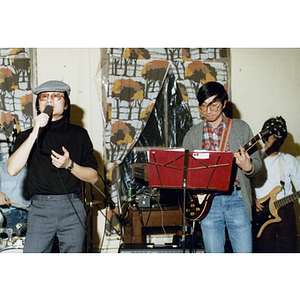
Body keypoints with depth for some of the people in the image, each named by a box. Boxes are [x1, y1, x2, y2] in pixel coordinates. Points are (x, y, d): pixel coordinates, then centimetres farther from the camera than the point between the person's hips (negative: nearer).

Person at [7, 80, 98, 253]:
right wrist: (35, 133, -11)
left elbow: (93, 177, 9)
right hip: (40, 208, 0)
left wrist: (69, 165, -9)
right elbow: (12, 169, -9)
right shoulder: (28, 136, 9)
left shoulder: (78, 134, 10)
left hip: (72, 209, 1)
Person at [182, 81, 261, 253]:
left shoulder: (241, 128, 5)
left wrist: (248, 167, -18)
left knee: (244, 253, -3)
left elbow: (257, 165, 5)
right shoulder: (192, 135, 10)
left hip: (237, 199, -1)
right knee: (214, 255, 4)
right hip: (208, 201, 1)